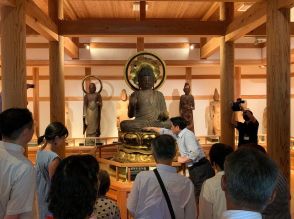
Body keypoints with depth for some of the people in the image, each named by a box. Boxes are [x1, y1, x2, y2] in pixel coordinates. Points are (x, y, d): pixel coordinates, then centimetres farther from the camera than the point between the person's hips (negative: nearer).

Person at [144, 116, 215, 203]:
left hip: (200, 169, -10)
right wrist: (152, 128, 40)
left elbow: (195, 153, -26)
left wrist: (183, 160, -12)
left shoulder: (187, 135, -16)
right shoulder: (179, 135, 12)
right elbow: (166, 132, 31)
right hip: (194, 169, 10)